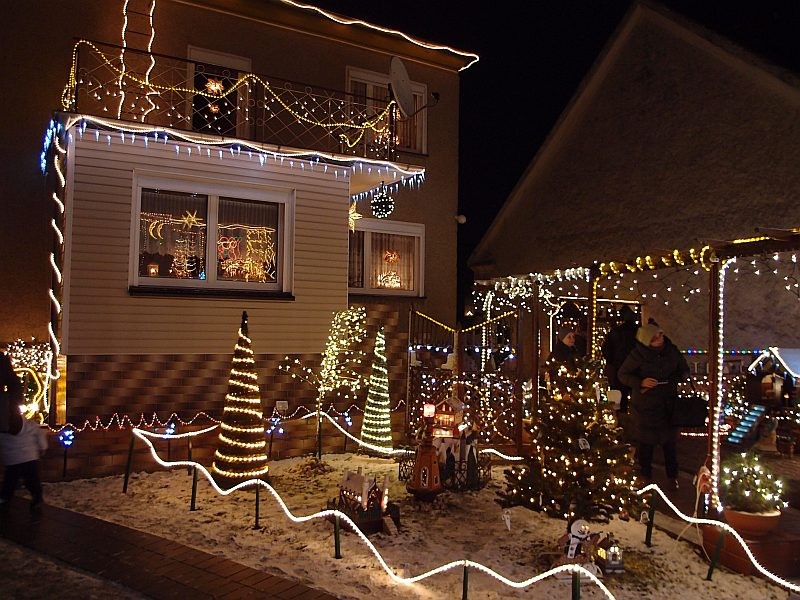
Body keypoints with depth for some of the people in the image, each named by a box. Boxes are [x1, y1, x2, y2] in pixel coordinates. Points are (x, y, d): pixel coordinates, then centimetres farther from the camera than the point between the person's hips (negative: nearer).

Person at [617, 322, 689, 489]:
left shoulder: (672, 350, -5)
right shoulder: (638, 355, -16)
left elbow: (684, 369, 9)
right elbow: (622, 374, -8)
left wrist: (679, 377, -13)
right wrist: (641, 382, -23)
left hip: (669, 404, 3)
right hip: (645, 404, -3)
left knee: (670, 439, 13)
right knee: (646, 441, 10)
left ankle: (672, 475, 33)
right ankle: (646, 475, 32)